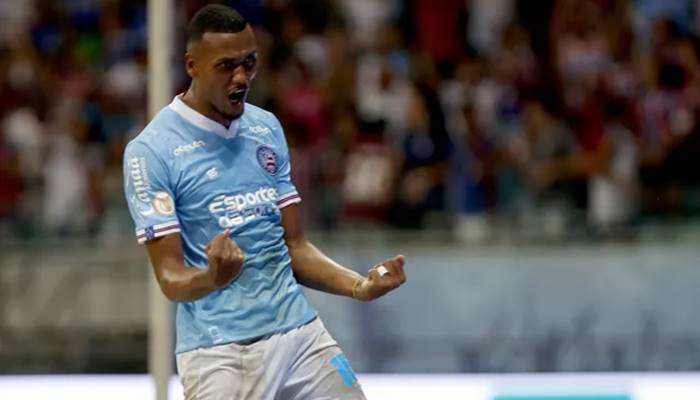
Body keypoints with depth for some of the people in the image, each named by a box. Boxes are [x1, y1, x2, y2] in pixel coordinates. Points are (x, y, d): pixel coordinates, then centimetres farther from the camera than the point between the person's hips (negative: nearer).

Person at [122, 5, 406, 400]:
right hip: (219, 351, -5)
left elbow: (295, 247, 13)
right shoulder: (151, 151, -8)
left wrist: (359, 286, -3)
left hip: (302, 333, 5)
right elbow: (171, 278, -10)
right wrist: (213, 278, -31)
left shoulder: (267, 128, 11)